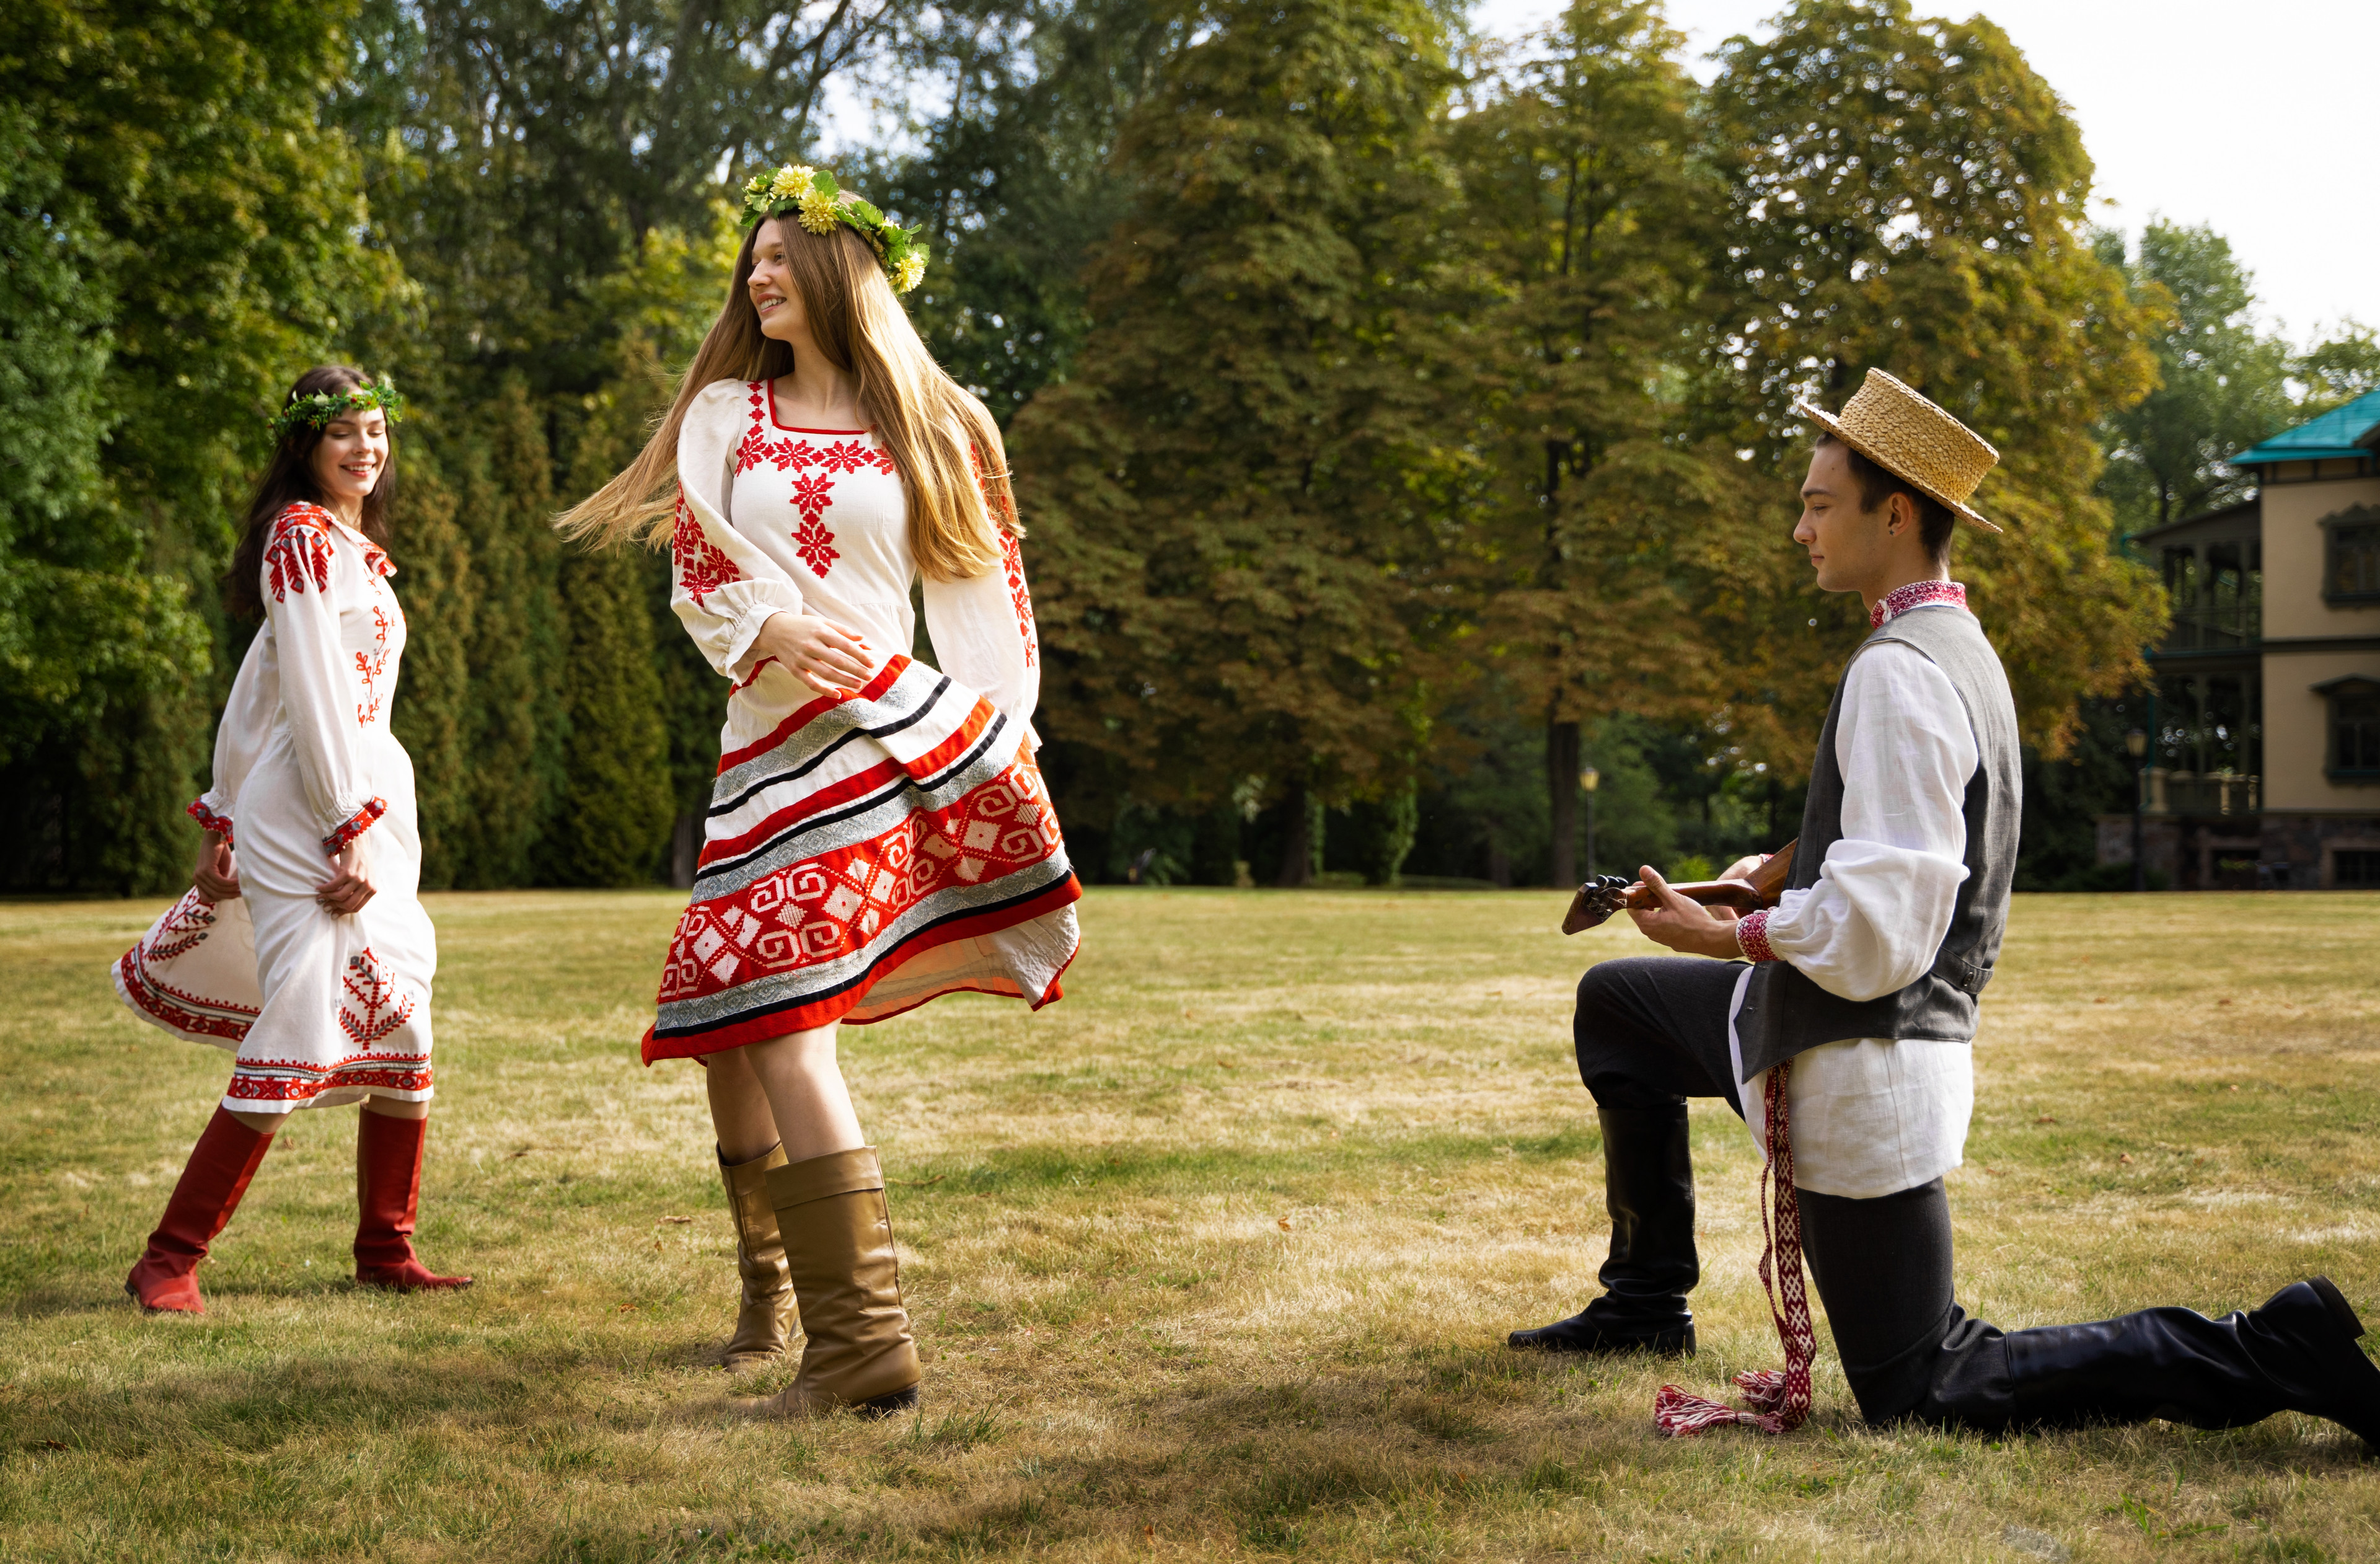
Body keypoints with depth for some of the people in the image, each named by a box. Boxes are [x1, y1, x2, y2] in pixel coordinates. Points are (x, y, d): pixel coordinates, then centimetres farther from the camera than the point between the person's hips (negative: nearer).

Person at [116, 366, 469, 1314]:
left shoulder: (353, 549, 22)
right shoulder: (301, 535, -6)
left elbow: (258, 687, 23)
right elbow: (313, 695, -14)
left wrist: (223, 821, 21)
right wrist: (349, 836, -17)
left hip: (370, 802, 9)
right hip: (307, 809, -9)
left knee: (399, 1035, 8)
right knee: (300, 1038, -14)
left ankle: (386, 1250, 19)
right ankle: (170, 1260, -5)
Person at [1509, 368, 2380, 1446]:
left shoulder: (1899, 672, -21)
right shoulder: (1964, 650, 10)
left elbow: (1876, 926, -27)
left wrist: (1730, 938, -15)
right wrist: (1785, 881, 12)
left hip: (1864, 1058, -10)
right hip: (1879, 1027, 10)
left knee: (1920, 1397, -1)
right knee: (1615, 1002, 24)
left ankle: (2263, 1355, -5)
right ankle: (1646, 1303, 30)